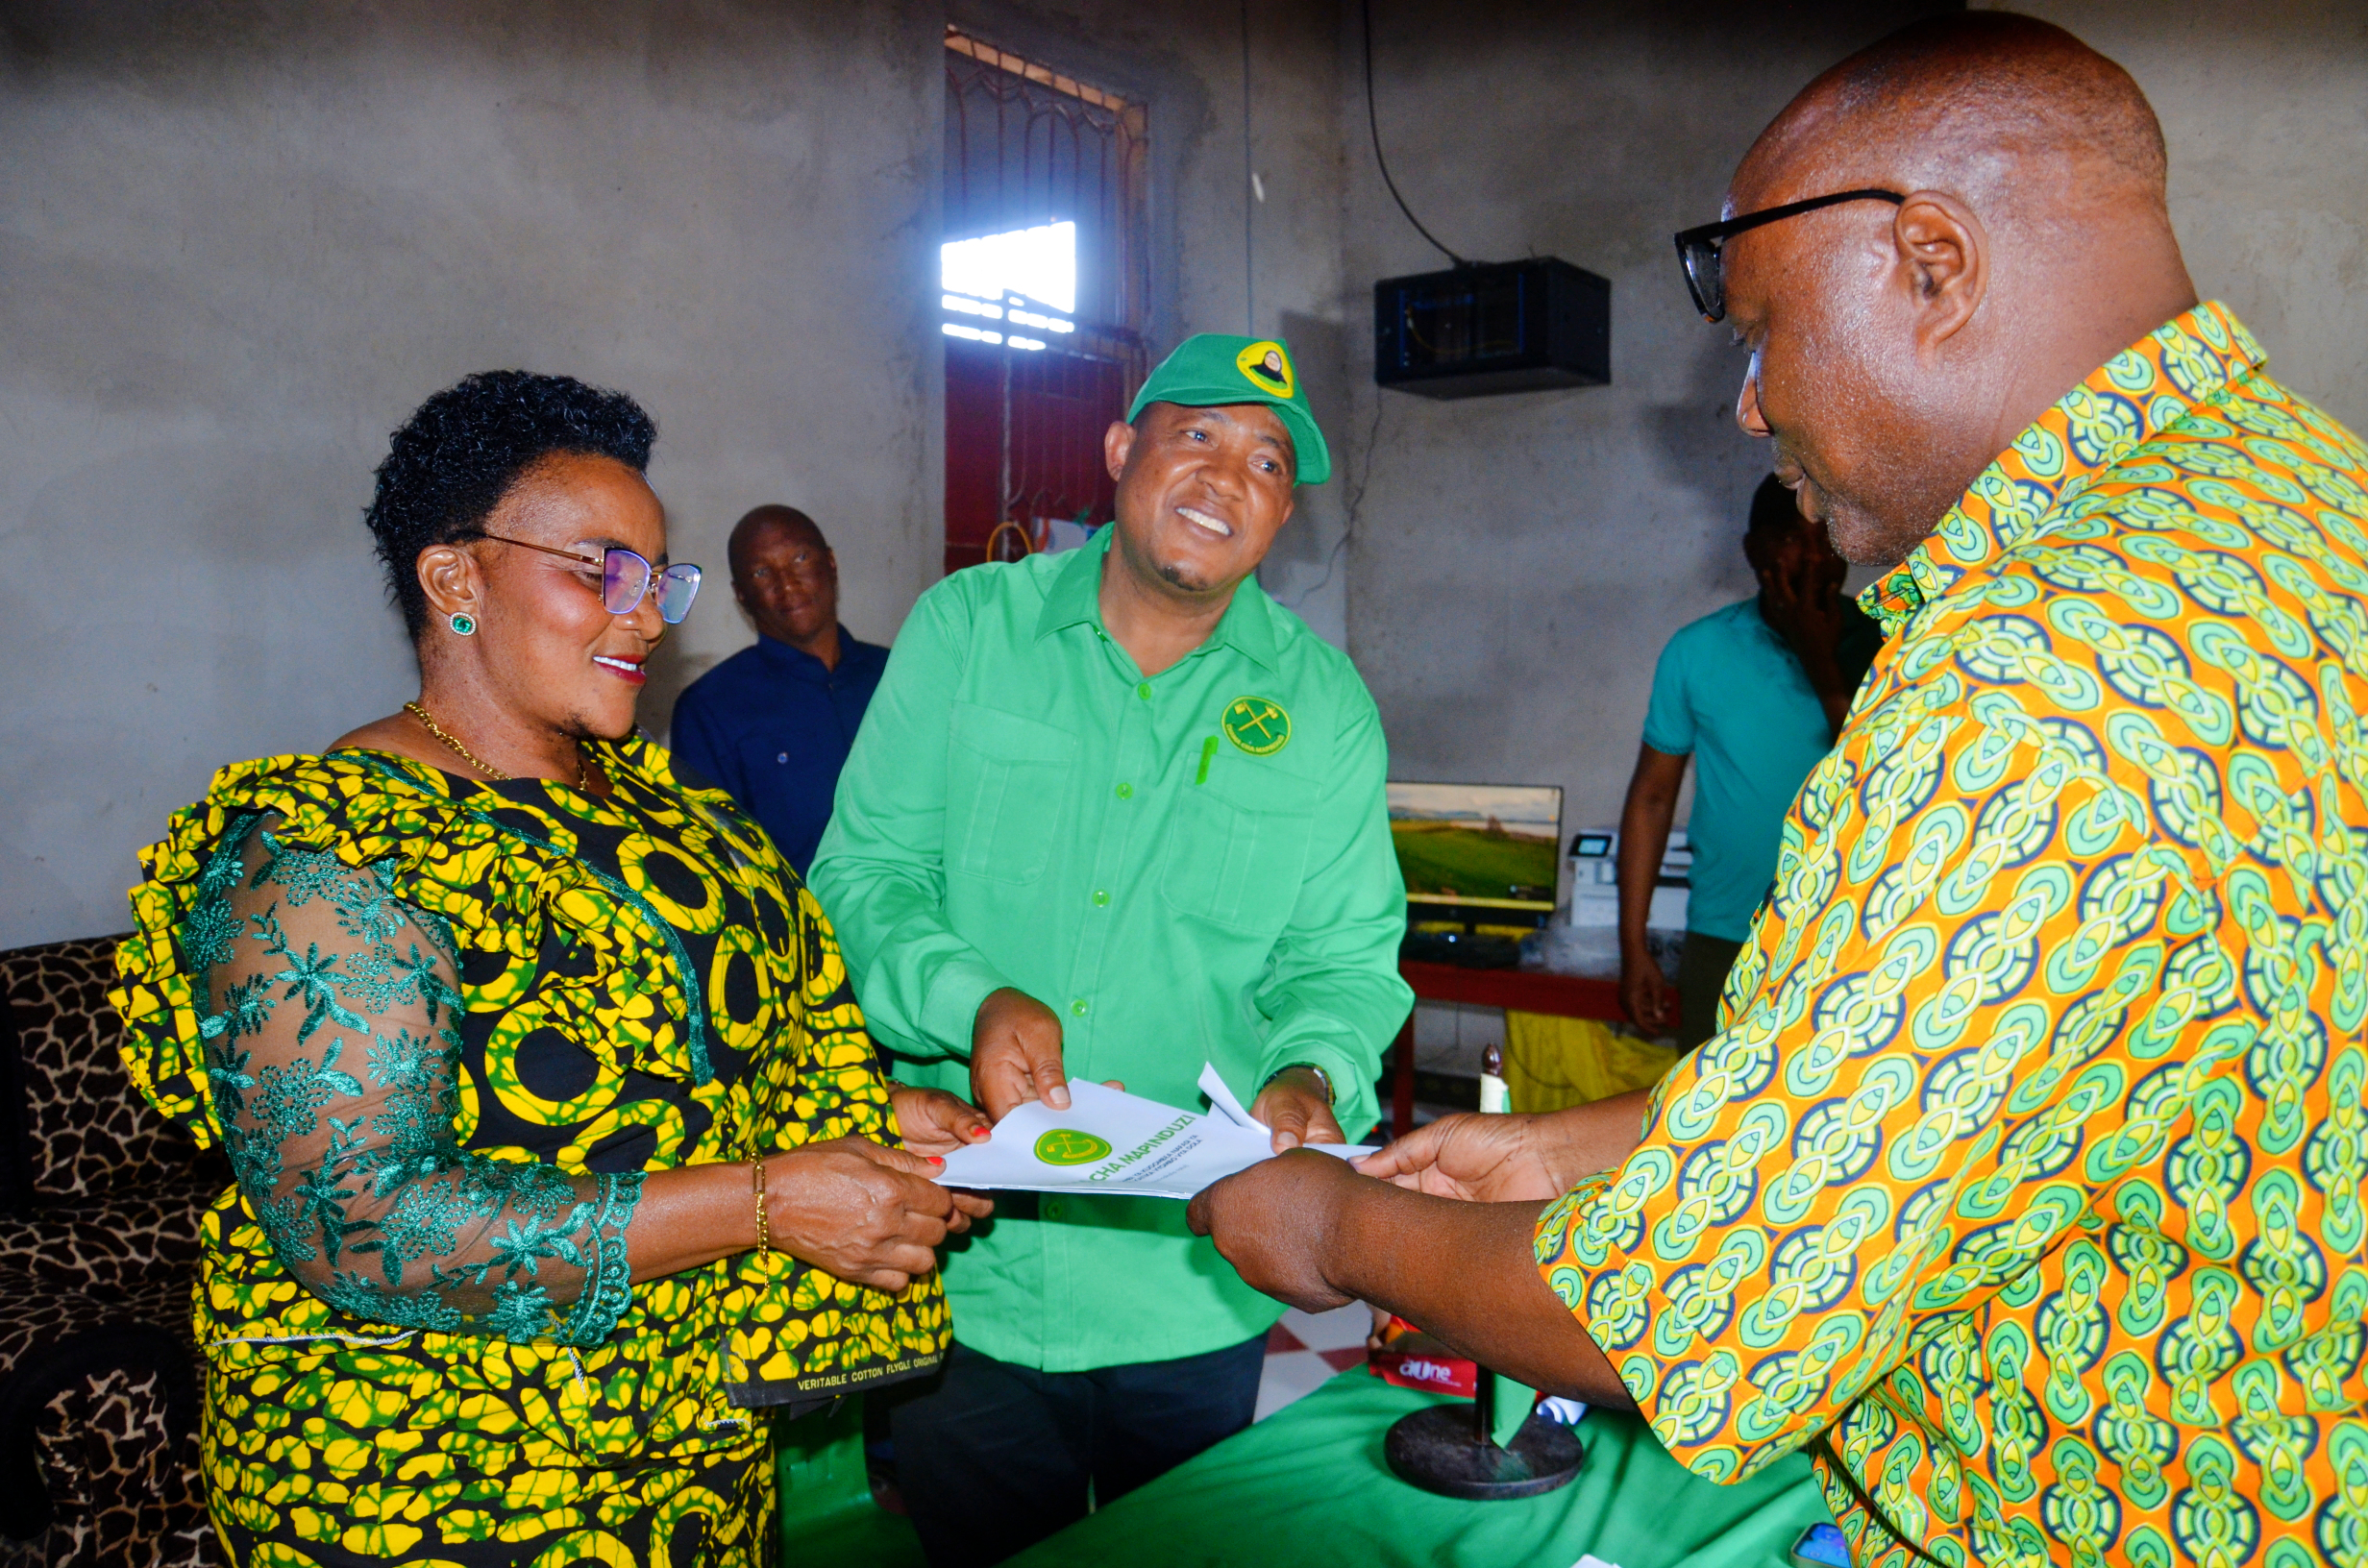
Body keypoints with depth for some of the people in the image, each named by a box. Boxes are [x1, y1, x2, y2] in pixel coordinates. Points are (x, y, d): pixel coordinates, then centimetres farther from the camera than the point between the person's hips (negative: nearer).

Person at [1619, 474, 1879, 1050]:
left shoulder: (1878, 648, -2)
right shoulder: (1698, 651, -1)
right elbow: (1652, 796, 3)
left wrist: (1822, 663, -17)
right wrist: (1633, 946, 2)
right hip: (1724, 942, 0)